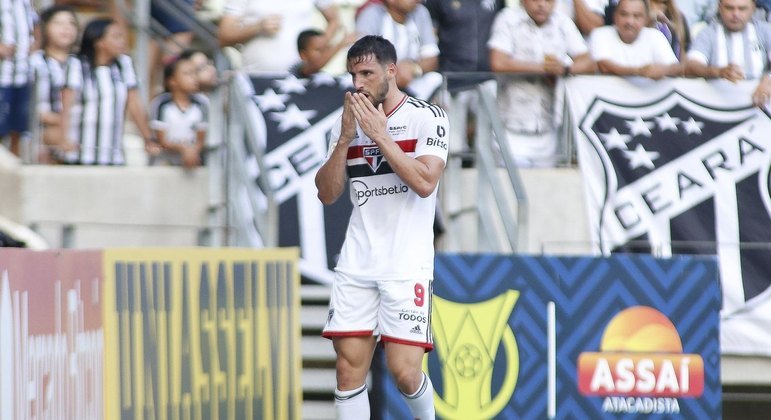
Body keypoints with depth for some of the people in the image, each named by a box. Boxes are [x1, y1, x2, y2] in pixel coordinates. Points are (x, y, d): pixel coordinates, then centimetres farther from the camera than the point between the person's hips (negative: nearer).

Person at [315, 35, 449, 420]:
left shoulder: (427, 117, -3)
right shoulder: (348, 122, 11)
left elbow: (425, 183, -16)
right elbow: (327, 194, 7)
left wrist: (380, 133, -15)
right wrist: (345, 139, -6)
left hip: (407, 264, -4)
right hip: (356, 264, 4)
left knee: (404, 370, -9)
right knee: (349, 368, -4)